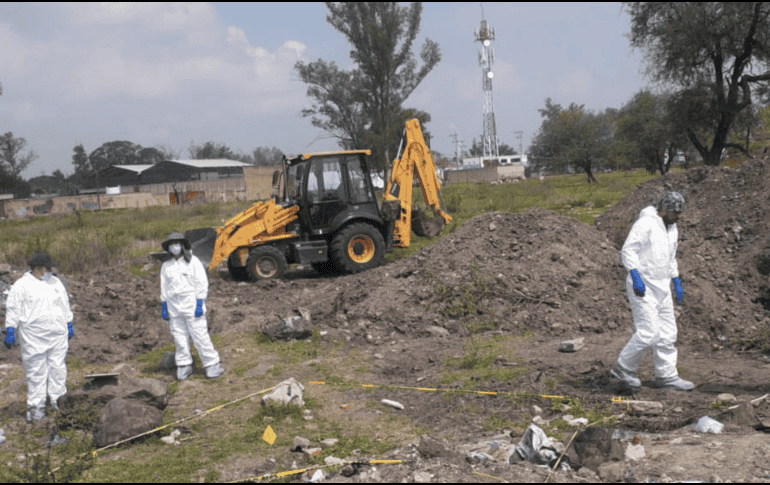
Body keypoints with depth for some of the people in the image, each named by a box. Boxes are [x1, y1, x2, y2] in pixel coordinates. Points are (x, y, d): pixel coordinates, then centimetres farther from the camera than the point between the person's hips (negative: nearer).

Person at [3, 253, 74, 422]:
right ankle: (36, 405, 11)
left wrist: (69, 325, 17)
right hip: (33, 337, -4)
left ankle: (57, 400, 20)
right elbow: (13, 309, -6)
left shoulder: (55, 283, 9)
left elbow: (64, 305, 16)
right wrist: (10, 331, -10)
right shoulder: (22, 285, -6)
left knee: (58, 368, 7)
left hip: (58, 335, 4)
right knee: (36, 371, 2)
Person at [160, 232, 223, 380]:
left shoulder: (193, 261, -4)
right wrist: (163, 306, 10)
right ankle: (184, 367, 16)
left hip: (192, 306, -4)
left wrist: (200, 304, -13)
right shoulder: (166, 266, 9)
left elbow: (202, 283, -6)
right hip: (174, 309, 4)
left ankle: (212, 365, 1)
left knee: (200, 336, -6)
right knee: (179, 338, 5)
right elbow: (164, 287, 15)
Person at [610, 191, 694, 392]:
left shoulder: (671, 228, 14)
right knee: (648, 333, -11)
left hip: (662, 286, 9)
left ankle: (666, 376, 17)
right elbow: (628, 250, -18)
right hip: (642, 286, -9)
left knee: (667, 333, 9)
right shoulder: (645, 223, -14)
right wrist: (636, 277, -24)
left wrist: (677, 282, 22)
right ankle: (623, 368, 5)